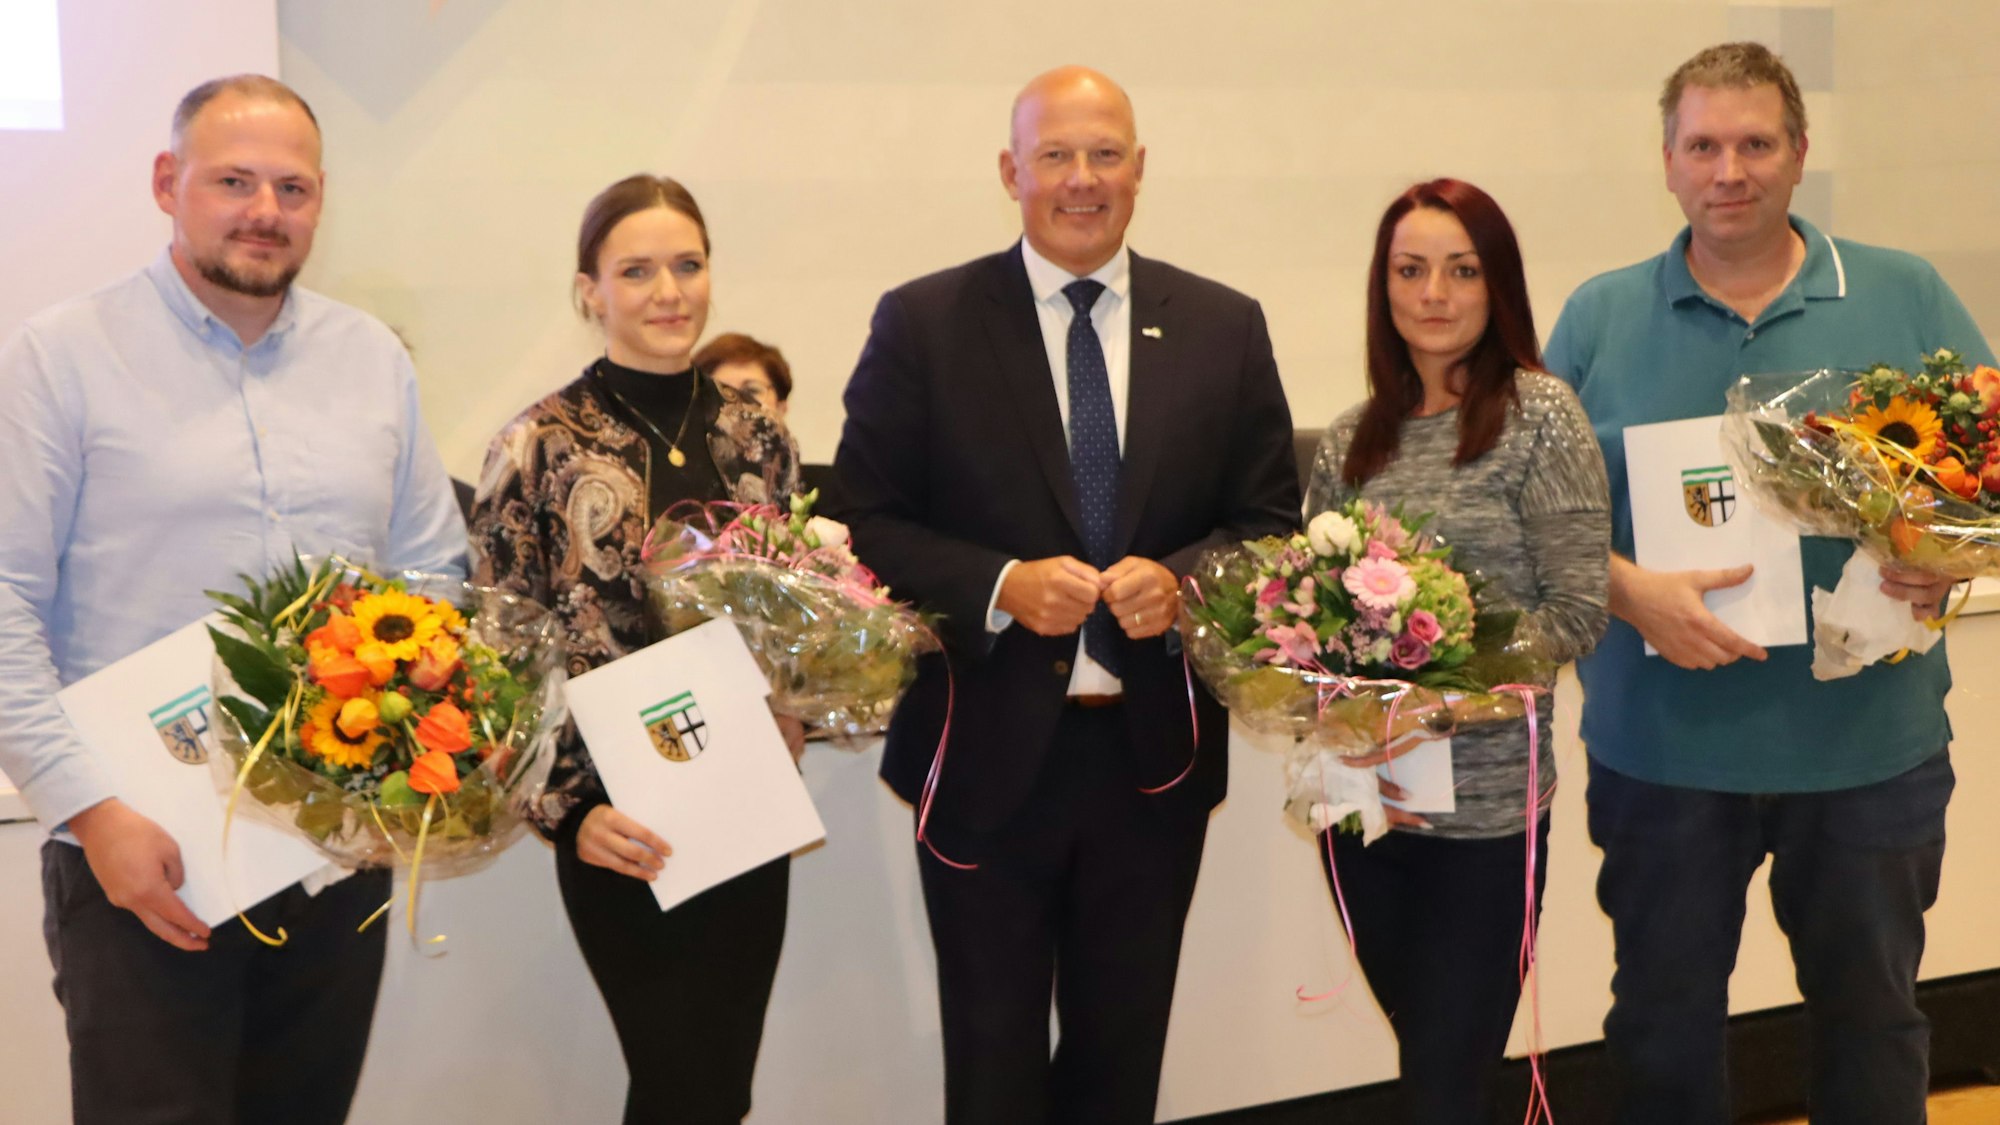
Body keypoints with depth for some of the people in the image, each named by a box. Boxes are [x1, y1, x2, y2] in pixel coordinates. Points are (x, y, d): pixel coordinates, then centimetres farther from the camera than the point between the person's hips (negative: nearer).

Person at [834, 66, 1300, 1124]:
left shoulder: (1224, 328, 4)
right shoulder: (922, 323, -3)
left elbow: (1271, 521, 6)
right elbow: (865, 523, -4)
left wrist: (1180, 579, -15)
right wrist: (1001, 587, -20)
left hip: (1155, 752, 2)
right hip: (989, 751, -2)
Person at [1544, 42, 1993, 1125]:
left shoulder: (1907, 298, 2)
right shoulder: (1600, 317, 1)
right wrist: (1629, 591, -18)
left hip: (1870, 741, 1)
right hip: (1661, 743, 0)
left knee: (1871, 1014, 16)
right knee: (1663, 1018, 14)